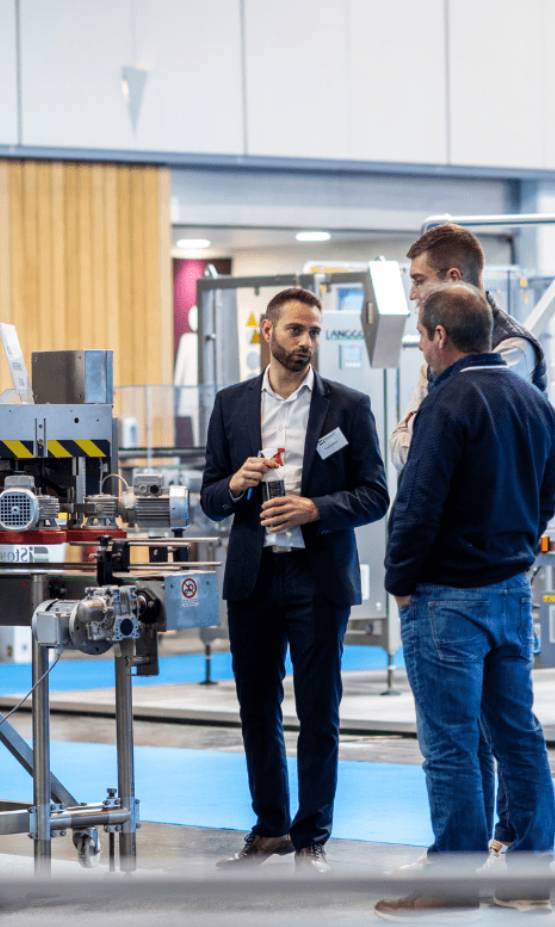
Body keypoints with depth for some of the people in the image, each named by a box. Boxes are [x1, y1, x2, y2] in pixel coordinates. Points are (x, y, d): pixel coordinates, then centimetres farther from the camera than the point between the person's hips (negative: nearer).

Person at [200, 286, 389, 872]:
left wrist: (315, 509, -17)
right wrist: (237, 485, -12)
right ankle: (270, 828, 21)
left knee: (318, 714, 0)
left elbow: (374, 495, -2)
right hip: (252, 577, 3)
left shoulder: (348, 407, 1)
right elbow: (210, 499, 10)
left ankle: (312, 836, 9)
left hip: (318, 577, -3)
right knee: (257, 711, 10)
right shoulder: (232, 405, 9)